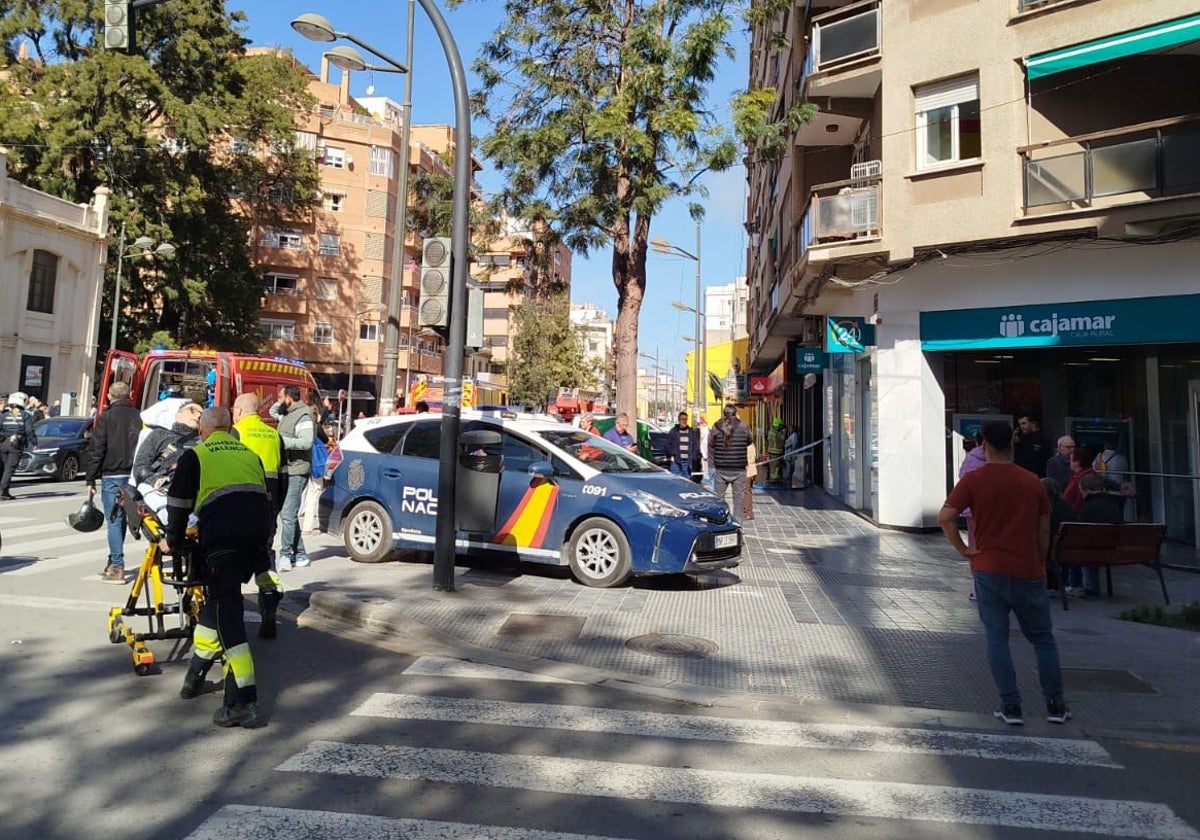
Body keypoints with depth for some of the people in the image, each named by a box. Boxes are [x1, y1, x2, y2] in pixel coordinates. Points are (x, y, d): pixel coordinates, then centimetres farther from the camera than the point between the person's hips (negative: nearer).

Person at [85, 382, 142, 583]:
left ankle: (117, 567, -3)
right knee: (120, 519, 16)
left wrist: (90, 479, -1)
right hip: (133, 475, 4)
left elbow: (96, 450, -6)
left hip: (111, 476, -4)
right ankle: (114, 562, 26)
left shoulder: (106, 417, -6)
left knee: (114, 521, -2)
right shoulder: (137, 416, 6)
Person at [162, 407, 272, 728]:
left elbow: (179, 503, 12)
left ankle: (243, 701, -11)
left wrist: (172, 541, 27)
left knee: (227, 611, -5)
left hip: (222, 533, -5)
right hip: (258, 531, 5)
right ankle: (196, 673, 39)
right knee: (217, 597, 24)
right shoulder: (250, 454, 27)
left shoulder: (195, 456, 13)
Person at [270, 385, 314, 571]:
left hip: (296, 472, -10)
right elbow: (273, 411, 35)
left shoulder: (303, 416, -13)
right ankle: (299, 554, 19)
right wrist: (280, 402, 15)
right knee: (288, 514, 12)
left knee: (288, 514, -13)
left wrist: (282, 441, -21)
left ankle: (285, 555, -8)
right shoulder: (288, 414, 15)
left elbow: (307, 442, -24)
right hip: (285, 471, 10)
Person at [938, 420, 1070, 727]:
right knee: (1043, 638, 17)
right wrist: (1040, 565, 19)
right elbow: (1044, 530, 8)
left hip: (988, 570, -2)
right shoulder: (1032, 481, 4)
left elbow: (945, 517, -18)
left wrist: (962, 549, -5)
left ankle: (1011, 707, 7)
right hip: (1028, 572, 3)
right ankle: (1055, 705, 20)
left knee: (996, 639, 7)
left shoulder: (973, 480, -6)